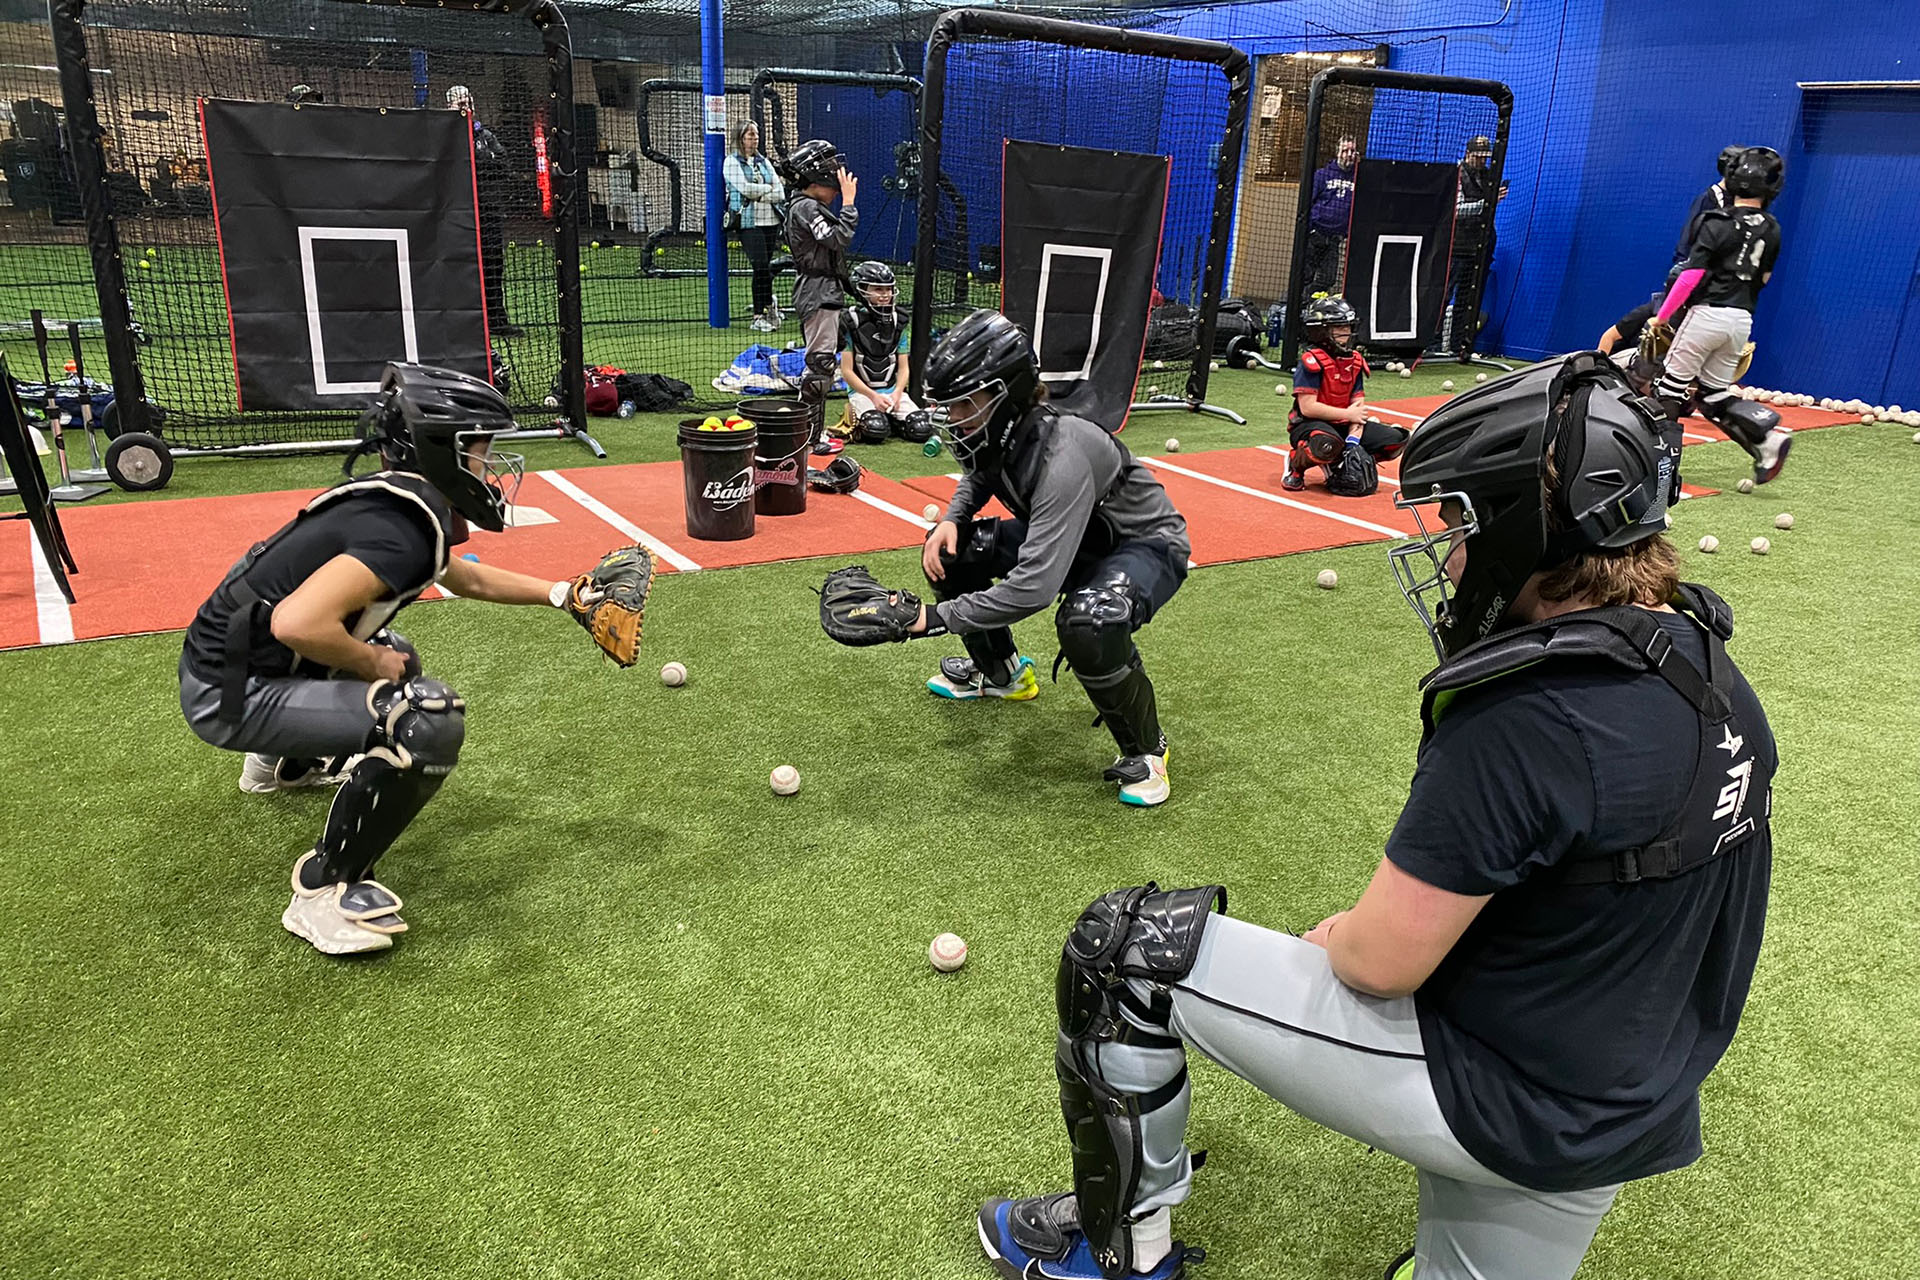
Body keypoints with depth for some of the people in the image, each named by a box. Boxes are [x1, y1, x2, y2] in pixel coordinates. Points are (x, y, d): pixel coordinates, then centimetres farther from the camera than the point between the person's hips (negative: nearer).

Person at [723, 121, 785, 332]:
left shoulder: (764, 162, 18)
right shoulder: (732, 162, 2)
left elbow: (780, 194, 9)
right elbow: (745, 188, -12)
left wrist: (759, 195, -7)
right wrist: (768, 188, 0)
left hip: (770, 220, 5)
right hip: (748, 222, -5)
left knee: (764, 267, 4)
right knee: (761, 266, -13)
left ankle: (760, 314, 11)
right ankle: (767, 305, -3)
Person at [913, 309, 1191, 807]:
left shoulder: (1060, 456, -37)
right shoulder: (1000, 430, -13)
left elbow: (1035, 587, -43)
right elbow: (977, 479, 13)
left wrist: (939, 616, -38)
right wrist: (951, 518, -9)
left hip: (1147, 544, -8)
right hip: (1072, 538, 9)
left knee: (1087, 622, -39)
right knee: (951, 553, -2)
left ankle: (1144, 748, -11)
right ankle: (1001, 672, 23)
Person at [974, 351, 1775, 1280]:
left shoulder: (1523, 722, -30)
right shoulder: (1714, 674, -1)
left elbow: (1381, 961, -24)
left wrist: (1337, 936, -1)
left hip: (1495, 1098, -9)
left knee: (1122, 949, -3)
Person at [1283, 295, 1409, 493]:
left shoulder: (1355, 361, 7)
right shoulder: (1312, 361, -15)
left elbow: (1358, 407, 3)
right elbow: (1307, 407, -22)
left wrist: (1353, 441, -14)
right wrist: (1348, 414, -14)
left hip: (1343, 425, 8)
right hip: (1309, 424, -7)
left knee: (1398, 439, -3)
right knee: (1328, 444, -43)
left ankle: (1339, 465, 10)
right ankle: (1295, 465, -7)